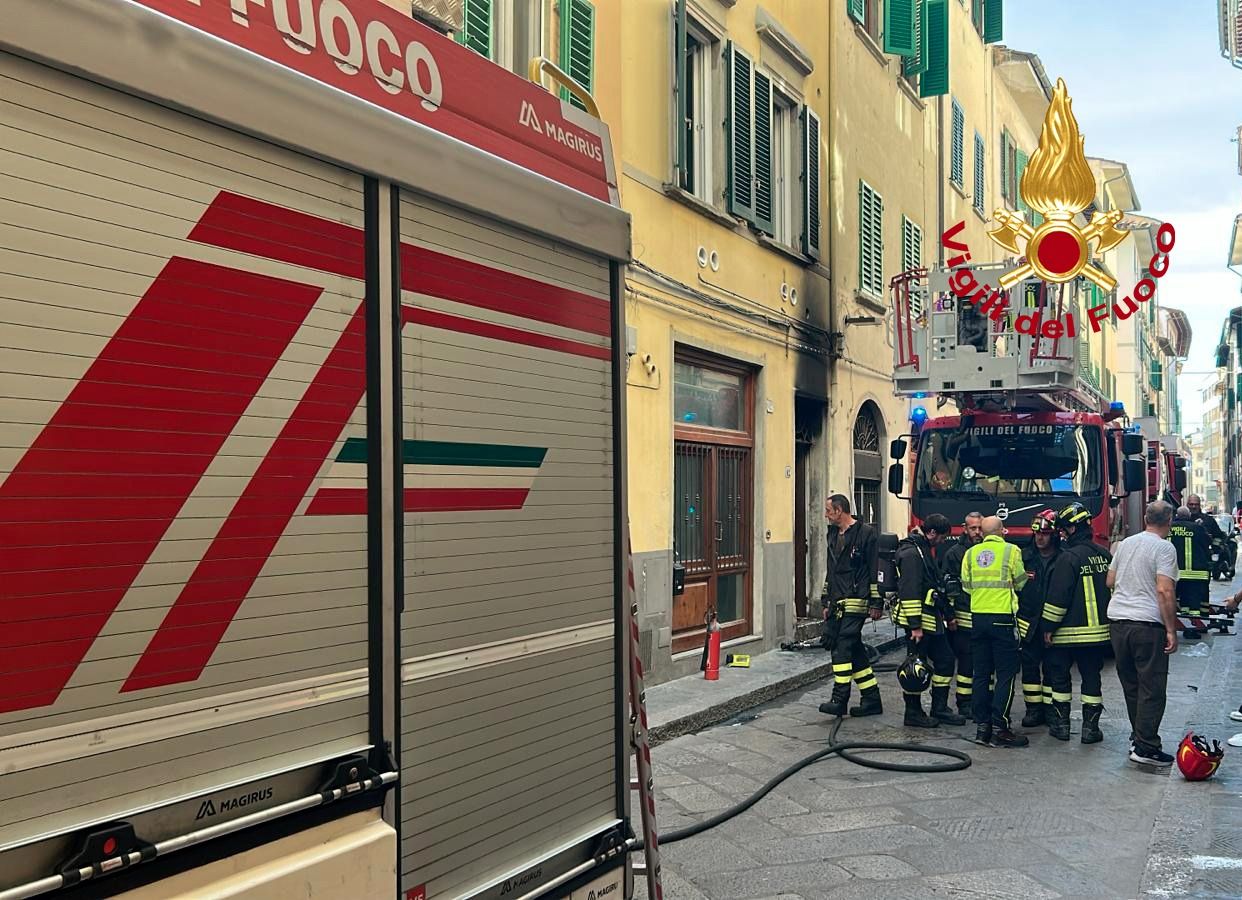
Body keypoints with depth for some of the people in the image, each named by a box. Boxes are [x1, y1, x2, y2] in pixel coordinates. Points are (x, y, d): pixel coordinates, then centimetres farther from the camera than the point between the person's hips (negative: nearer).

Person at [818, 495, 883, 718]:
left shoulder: (865, 533, -7)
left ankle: (840, 699, -15)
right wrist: (828, 603, 25)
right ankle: (872, 700, 15)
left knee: (843, 647, -15)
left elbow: (875, 570, -10)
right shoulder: (833, 535, 19)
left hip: (855, 602, -8)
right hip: (838, 604, 9)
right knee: (855, 651, 8)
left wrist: (876, 603, -13)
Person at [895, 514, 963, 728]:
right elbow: (909, 591, -23)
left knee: (944, 660, 13)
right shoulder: (911, 552, -17)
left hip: (932, 619, 10)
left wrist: (948, 614, 25)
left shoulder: (924, 550, 16)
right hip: (918, 621, -10)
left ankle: (940, 709, 21)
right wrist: (915, 626, -24)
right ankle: (913, 713, 9)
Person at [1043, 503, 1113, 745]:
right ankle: (1090, 726, 11)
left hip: (1069, 632, -6)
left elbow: (1058, 598, -17)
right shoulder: (1104, 555, 5)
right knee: (1091, 677, 11)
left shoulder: (1069, 558, -17)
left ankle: (1061, 724, 12)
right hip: (1099, 631, 6)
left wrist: (1049, 627, -9)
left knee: (1059, 675, 9)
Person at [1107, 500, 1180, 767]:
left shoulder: (1125, 543, 12)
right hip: (1148, 623, -7)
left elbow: (1110, 582, 17)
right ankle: (1145, 747, -2)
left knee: (1131, 685, 16)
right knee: (1152, 689, -1)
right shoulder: (1164, 548, -9)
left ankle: (1139, 738, 26)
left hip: (1117, 621, 7)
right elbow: (1164, 591, -16)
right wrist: (1171, 630, -13)